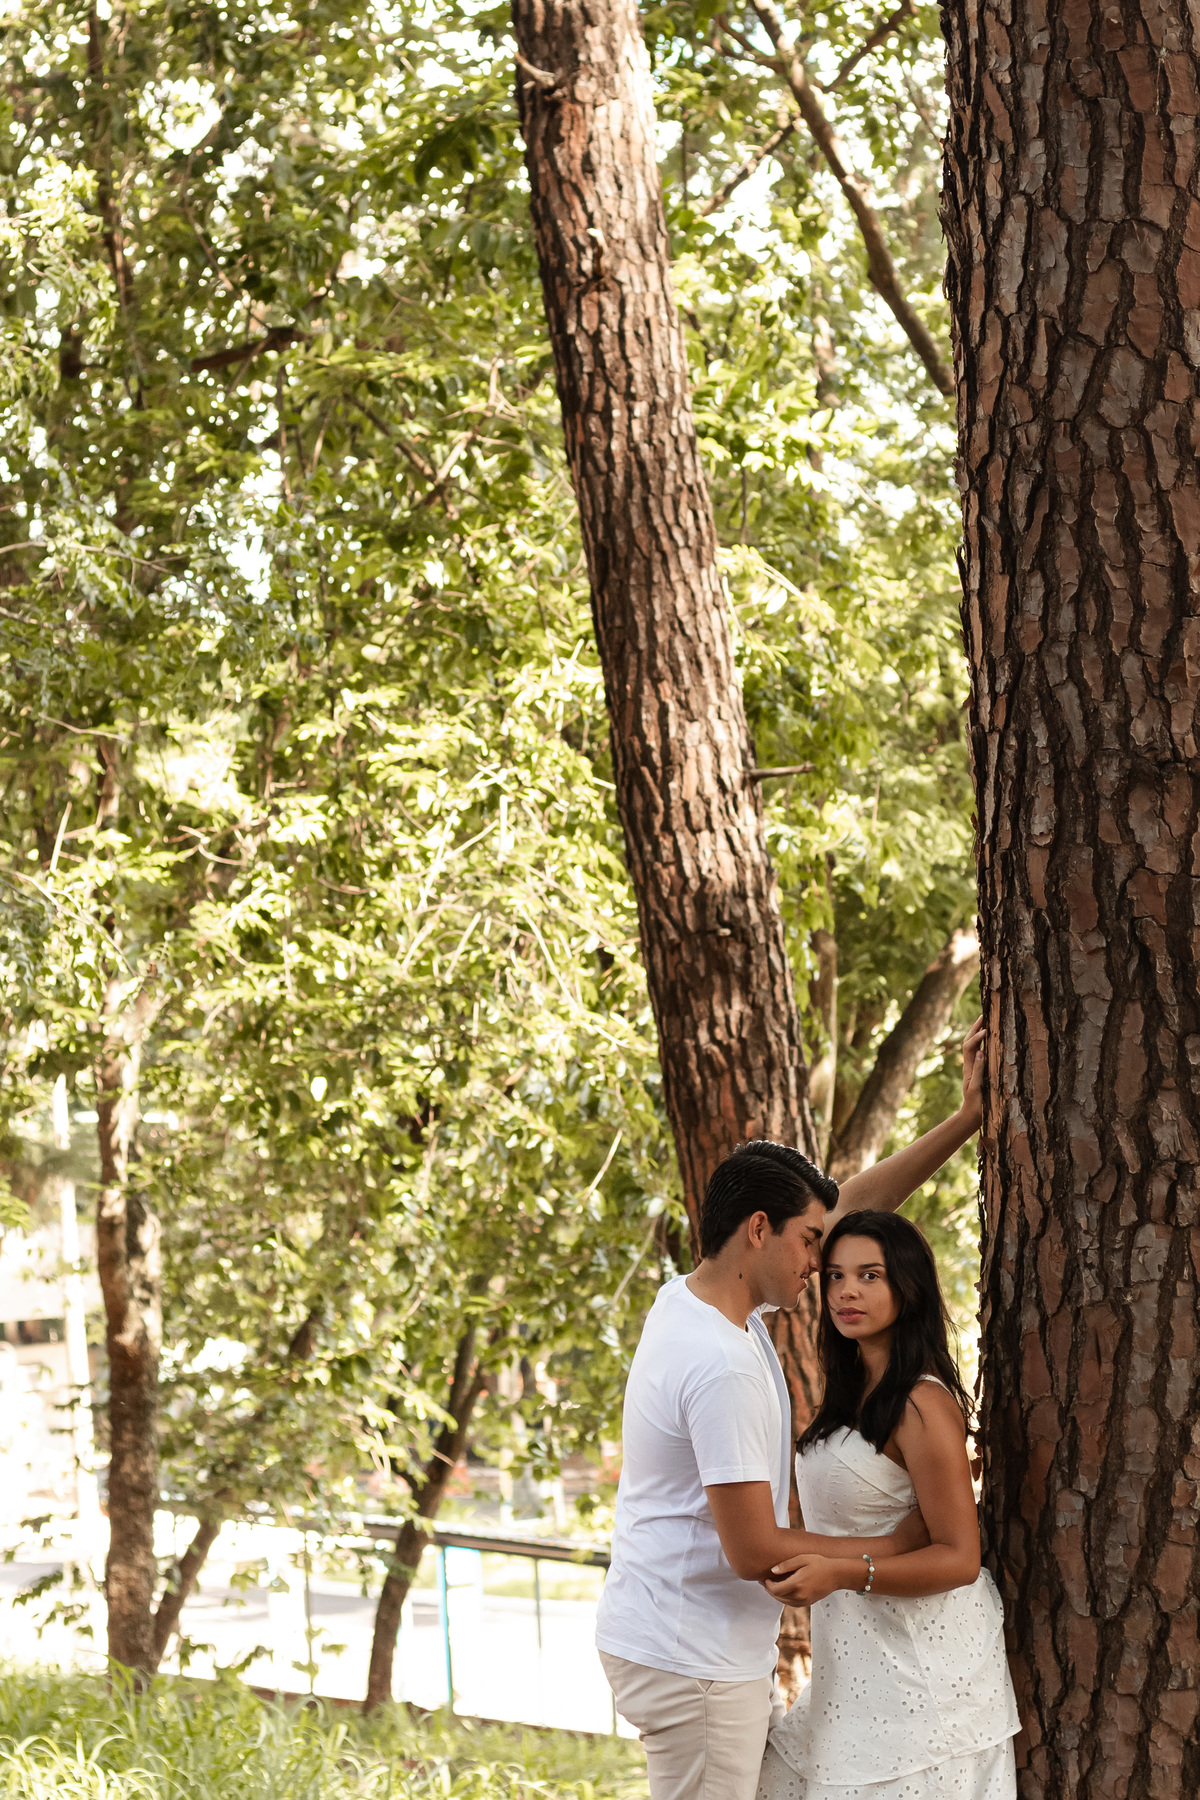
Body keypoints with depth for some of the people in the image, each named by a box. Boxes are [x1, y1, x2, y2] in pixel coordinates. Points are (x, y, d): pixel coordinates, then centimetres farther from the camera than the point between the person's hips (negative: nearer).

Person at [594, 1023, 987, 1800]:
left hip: (711, 1649, 10)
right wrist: (899, 1545, -11)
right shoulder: (725, 1368, -24)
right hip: (692, 1658, -10)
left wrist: (967, 1119, 12)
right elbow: (754, 1550, -22)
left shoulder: (695, 1299, 6)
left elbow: (852, 1204, 15)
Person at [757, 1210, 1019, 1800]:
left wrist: (842, 1574, -28)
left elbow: (958, 1558, -19)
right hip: (857, 1654, 9)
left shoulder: (923, 1407, -17)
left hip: (921, 1657, -9)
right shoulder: (855, 1395, 12)